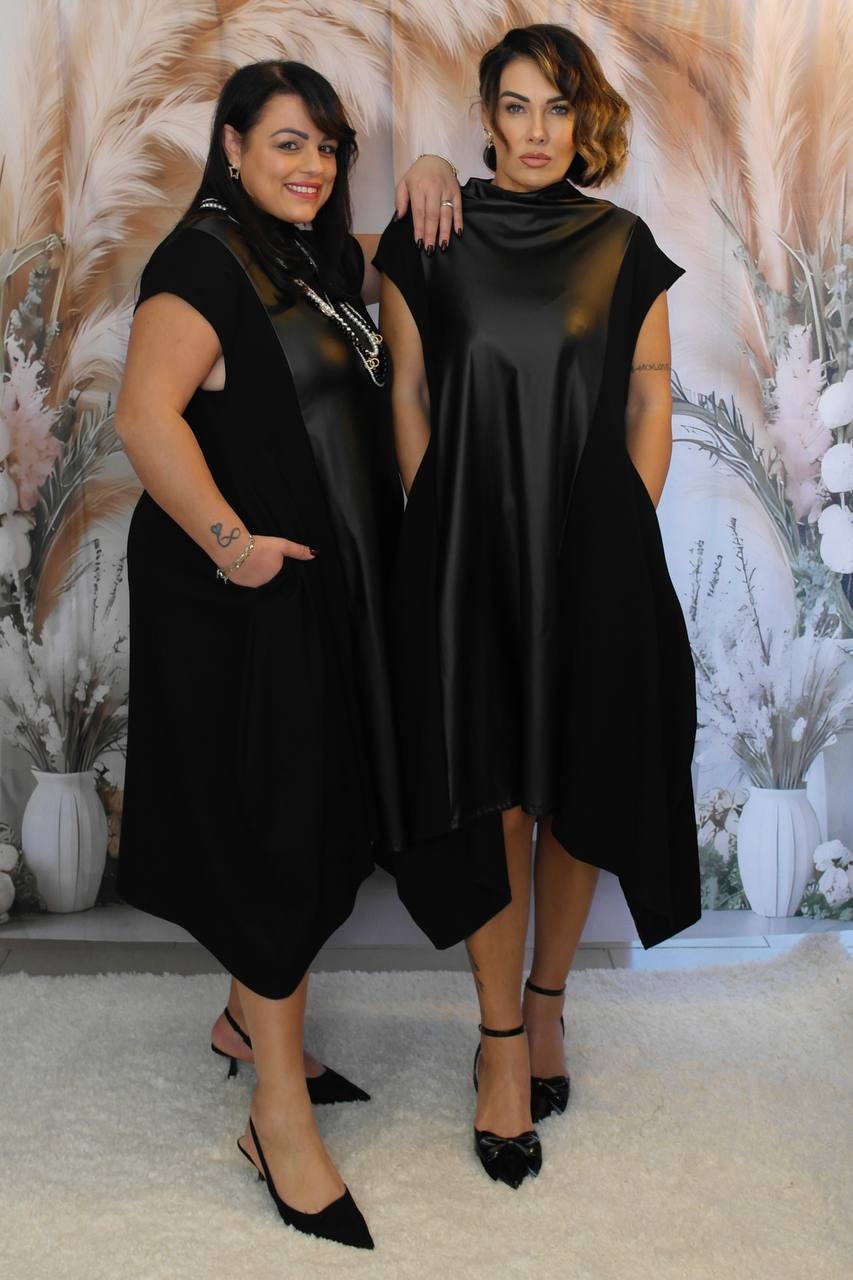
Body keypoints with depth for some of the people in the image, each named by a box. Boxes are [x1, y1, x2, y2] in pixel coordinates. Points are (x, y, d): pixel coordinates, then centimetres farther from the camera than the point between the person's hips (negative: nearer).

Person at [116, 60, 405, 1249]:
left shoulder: (321, 260, 14)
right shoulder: (203, 260, -12)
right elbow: (147, 414, -23)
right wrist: (230, 541, -25)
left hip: (327, 586, 9)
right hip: (246, 596, -9)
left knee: (309, 822, 16)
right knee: (268, 827, -3)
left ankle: (253, 1012, 36)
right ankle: (281, 1109, 9)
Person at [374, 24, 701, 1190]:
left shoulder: (624, 247, 6)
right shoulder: (427, 240, 4)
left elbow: (649, 403, 7)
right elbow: (409, 397, 6)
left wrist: (626, 536, 0)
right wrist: (440, 528, 1)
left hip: (596, 547, 1)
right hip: (470, 547, -1)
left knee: (580, 787, 8)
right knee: (493, 796, 1)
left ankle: (547, 1000, 29)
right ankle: (503, 1038, 16)